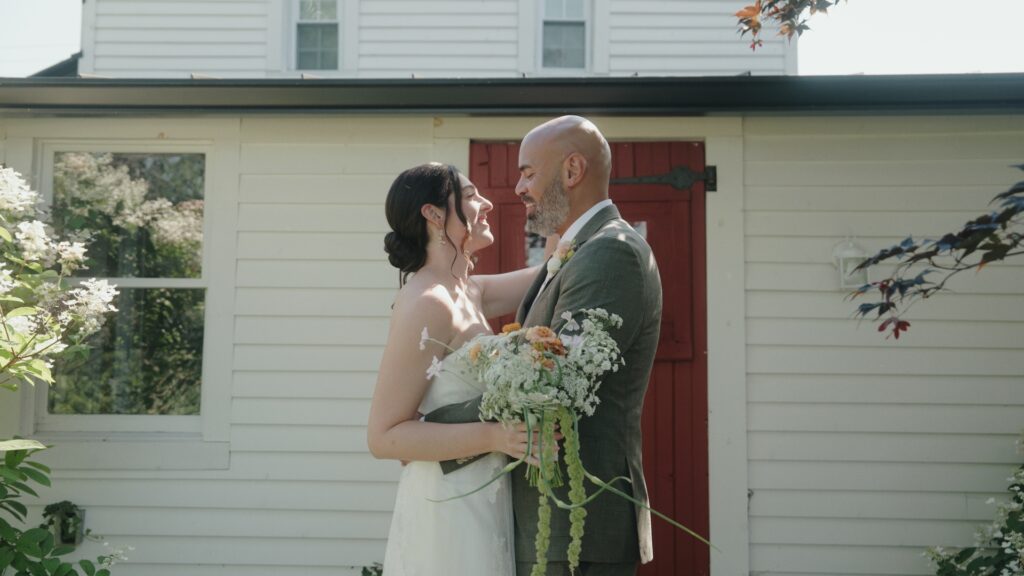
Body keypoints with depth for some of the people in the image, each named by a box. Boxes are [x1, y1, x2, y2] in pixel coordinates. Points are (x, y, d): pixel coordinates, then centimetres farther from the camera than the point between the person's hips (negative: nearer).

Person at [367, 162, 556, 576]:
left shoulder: (469, 293, 8)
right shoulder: (427, 303, -19)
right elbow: (383, 436, -19)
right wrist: (494, 436, -28)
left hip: (480, 507, 9)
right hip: (449, 512, -9)